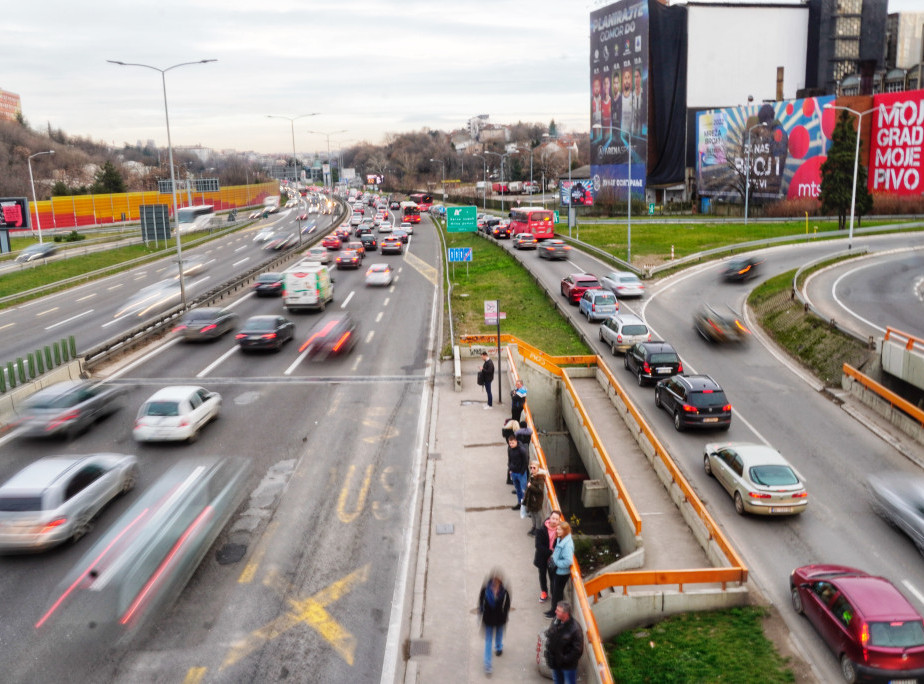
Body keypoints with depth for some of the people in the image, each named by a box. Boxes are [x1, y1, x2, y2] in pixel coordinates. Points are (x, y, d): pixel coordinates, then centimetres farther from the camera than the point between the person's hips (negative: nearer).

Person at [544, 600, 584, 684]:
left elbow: (578, 650, -23)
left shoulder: (575, 628, -28)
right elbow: (548, 636, 8)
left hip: (568, 665, -6)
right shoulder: (555, 622, -8)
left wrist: (565, 659, -20)